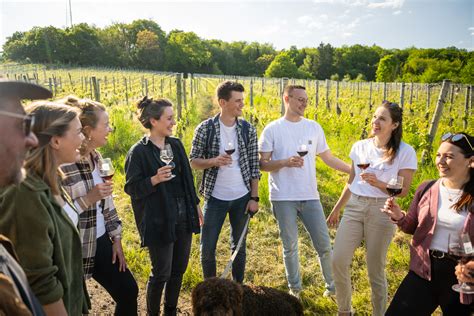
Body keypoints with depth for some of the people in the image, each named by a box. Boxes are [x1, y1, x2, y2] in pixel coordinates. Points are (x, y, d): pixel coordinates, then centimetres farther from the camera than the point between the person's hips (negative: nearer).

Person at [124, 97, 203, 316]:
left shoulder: (176, 144, 6)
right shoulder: (139, 151, -13)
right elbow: (131, 188, -11)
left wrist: (196, 204, 16)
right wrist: (155, 179, -27)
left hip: (183, 216, 6)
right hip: (158, 220, -6)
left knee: (179, 269, 15)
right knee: (162, 273, 4)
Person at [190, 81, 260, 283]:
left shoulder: (248, 129, -1)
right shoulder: (205, 128, -8)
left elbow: (254, 166, 1)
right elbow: (193, 161, -2)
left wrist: (254, 197, -2)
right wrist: (213, 161, -22)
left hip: (242, 198, 2)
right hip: (215, 198, -1)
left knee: (239, 246, 14)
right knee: (207, 248, 5)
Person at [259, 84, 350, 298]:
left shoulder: (314, 127, 6)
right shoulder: (272, 130, -4)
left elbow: (328, 158, 11)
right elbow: (263, 164, -4)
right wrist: (285, 162, -21)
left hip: (310, 197, 3)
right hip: (283, 198, -2)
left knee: (324, 244, 9)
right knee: (290, 247, 10)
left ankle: (333, 286, 29)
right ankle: (295, 288, 30)